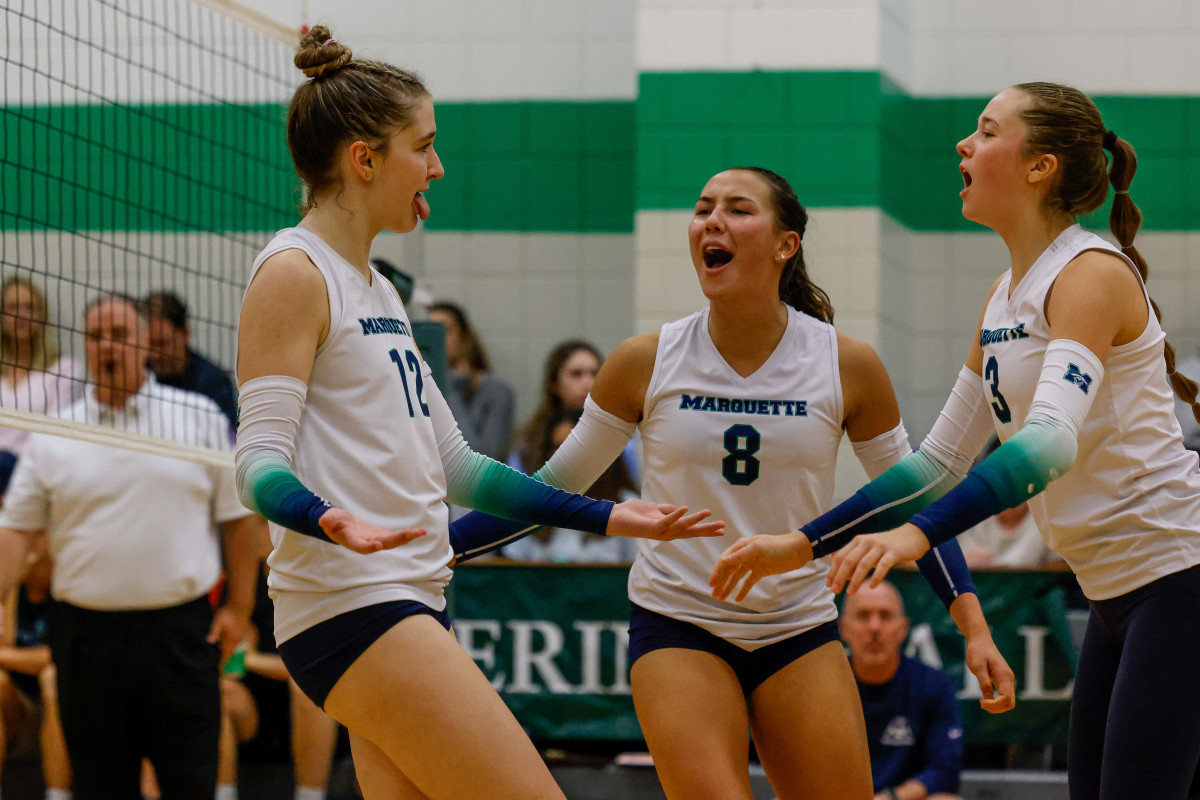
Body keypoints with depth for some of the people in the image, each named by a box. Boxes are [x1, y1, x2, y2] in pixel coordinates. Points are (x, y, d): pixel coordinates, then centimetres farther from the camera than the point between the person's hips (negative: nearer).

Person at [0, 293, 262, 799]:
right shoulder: (52, 437, 7)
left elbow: (238, 515, 8)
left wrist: (239, 606, 3)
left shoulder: (201, 419, 6)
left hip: (181, 629, -1)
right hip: (87, 633, 1)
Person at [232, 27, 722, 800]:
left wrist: (606, 517, 24)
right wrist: (329, 521, -36)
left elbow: (451, 464, 25)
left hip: (409, 605, 9)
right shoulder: (294, 274, -7)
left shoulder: (378, 292, 21)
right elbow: (260, 458, -15)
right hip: (349, 602, -9)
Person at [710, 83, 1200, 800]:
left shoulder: (1092, 272, -15)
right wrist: (804, 546, 12)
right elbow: (938, 459, 18)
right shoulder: (1004, 298, 13)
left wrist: (916, 533, -41)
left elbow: (1052, 440, -30)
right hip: (1115, 588, 9)